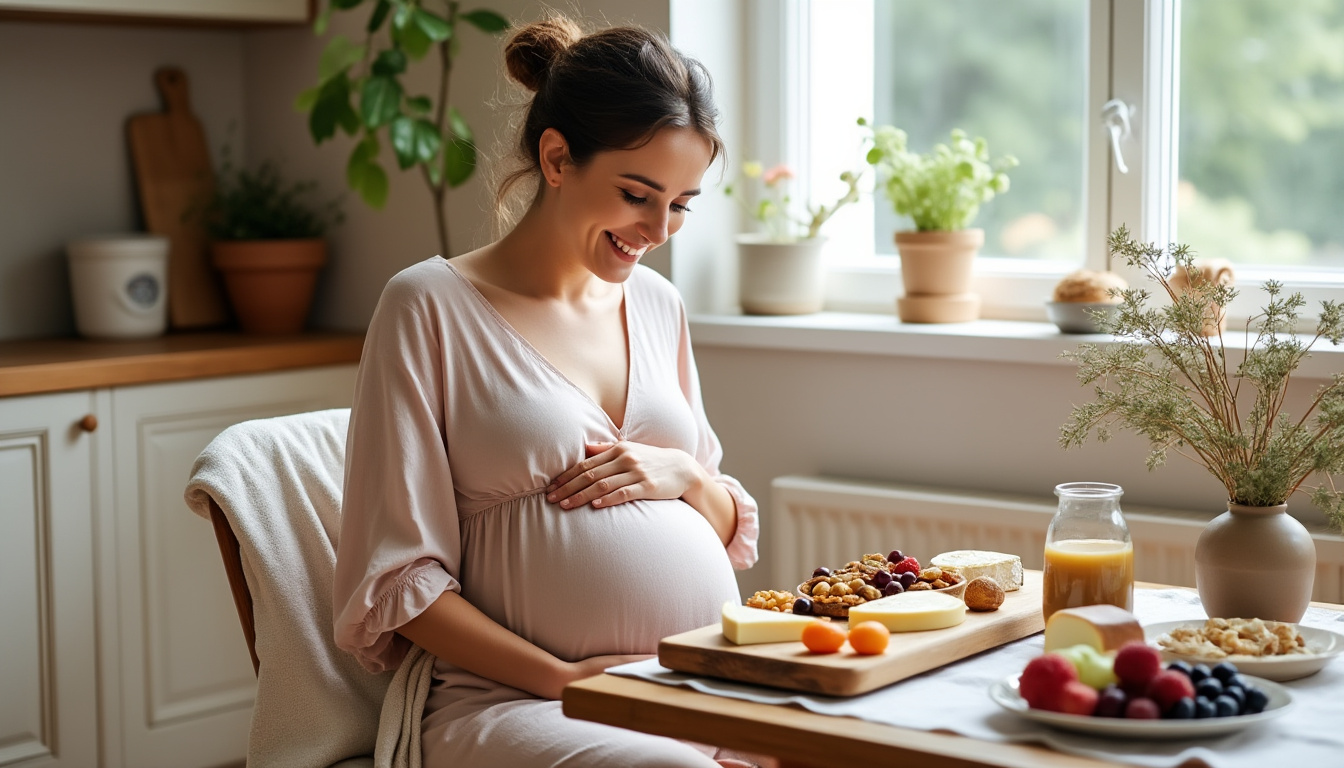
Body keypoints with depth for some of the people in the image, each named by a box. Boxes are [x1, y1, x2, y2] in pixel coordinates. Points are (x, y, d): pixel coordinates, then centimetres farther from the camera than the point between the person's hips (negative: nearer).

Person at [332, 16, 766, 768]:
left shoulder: (657, 303, 17)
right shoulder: (431, 305, -1)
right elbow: (397, 580, -4)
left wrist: (685, 476, 1)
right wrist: (562, 679, -14)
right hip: (518, 700, -5)